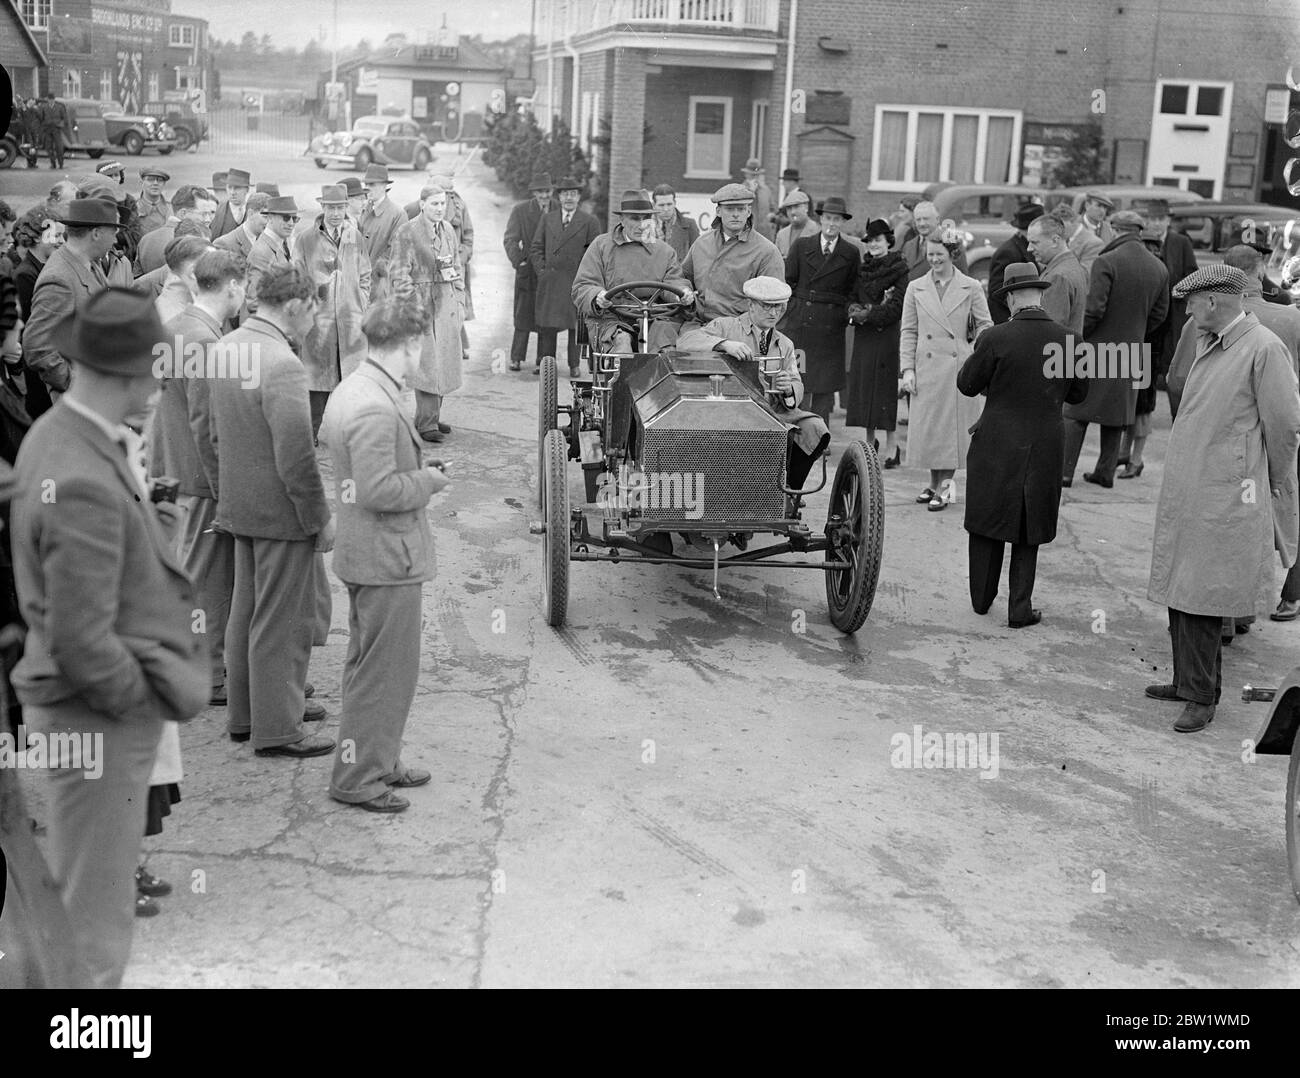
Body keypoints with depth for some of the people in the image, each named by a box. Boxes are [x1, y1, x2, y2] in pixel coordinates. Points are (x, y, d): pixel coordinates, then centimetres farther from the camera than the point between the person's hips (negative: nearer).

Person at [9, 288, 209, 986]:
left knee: (74, 887, 24)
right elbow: (81, 641, -26)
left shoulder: (55, 432, 2)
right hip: (100, 717, -10)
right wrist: (143, 697, -12)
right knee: (94, 910, 4)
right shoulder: (84, 482, -28)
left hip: (91, 708, 10)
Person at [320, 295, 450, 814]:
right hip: (387, 557, -11)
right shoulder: (376, 408, -25)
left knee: (368, 665, 20)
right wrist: (428, 480, -12)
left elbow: (326, 438, 21)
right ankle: (358, 778, 10)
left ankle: (378, 762, 34)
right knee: (384, 670, 1)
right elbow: (378, 490, -28)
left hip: (362, 552, 11)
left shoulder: (349, 389, 7)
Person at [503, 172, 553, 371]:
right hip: (528, 271, 0)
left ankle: (542, 361, 11)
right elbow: (511, 240, -1)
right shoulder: (520, 210, 2)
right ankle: (517, 358, 15)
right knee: (523, 316, 4)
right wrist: (518, 261, -15)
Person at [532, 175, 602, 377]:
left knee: (575, 325, 2)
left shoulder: (589, 222, 2)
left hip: (576, 282, -2)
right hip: (549, 281, 2)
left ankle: (574, 365, 11)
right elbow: (537, 247, 13)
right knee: (547, 324, 3)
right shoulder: (548, 218, 11)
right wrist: (540, 271, 2)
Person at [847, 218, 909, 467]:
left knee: (886, 388, -7)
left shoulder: (899, 269, -4)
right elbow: (853, 298, 13)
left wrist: (869, 314, -12)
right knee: (864, 386, 7)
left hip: (887, 336, -6)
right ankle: (870, 441, 19)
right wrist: (855, 311, -8)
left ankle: (891, 448, -3)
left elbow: (897, 307, -10)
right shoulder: (863, 269, 13)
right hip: (864, 336, 6)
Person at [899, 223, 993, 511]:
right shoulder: (915, 288, 7)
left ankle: (945, 486, 7)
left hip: (958, 368, -2)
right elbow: (908, 332, 8)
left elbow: (985, 326, 5)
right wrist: (907, 369, 0)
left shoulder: (971, 288, 2)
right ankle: (935, 483, 19)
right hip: (926, 367, 2)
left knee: (952, 426, -1)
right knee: (927, 426, 4)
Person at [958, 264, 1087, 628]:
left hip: (996, 448, -2)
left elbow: (967, 385, -3)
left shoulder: (995, 339, -15)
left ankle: (981, 599, 26)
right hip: (1044, 450, 2)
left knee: (987, 528, 15)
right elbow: (1078, 393, 8)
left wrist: (974, 358, 14)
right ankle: (1020, 609, 15)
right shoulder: (1068, 340, -5)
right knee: (1028, 533, 13)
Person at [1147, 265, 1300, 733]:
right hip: (1185, 489, 8)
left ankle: (1201, 697, 5)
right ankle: (1188, 681, 26)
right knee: (1179, 593, 13)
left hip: (1226, 497, -8)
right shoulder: (1208, 344, 13)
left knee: (1201, 599, -5)